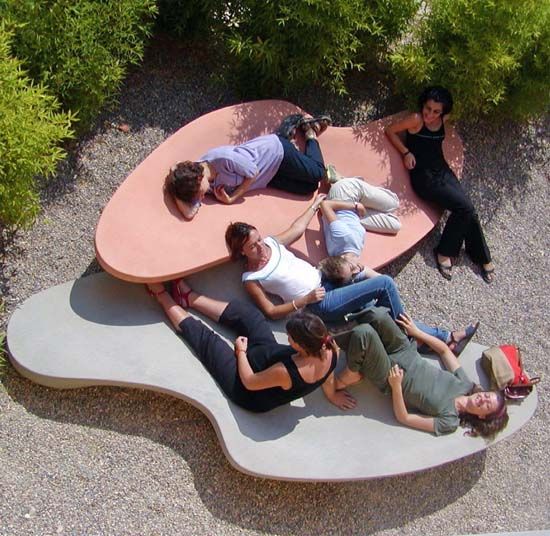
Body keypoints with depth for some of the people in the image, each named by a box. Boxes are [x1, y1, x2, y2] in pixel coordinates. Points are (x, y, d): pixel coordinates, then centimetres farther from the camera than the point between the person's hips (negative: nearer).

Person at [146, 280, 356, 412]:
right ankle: (190, 298, 29)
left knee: (204, 339, 2)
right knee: (246, 312, 9)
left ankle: (162, 296, 26)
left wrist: (241, 351, -14)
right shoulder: (329, 350, -28)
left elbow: (248, 382, -28)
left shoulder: (286, 373, -46)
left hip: (250, 396, -6)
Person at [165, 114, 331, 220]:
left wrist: (232, 198, -25)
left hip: (276, 150, -5)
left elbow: (253, 173, -25)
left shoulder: (224, 159, -39)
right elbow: (189, 213, -30)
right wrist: (175, 193, -38)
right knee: (309, 187, 13)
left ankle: (310, 132, 28)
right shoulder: (194, 179, -21)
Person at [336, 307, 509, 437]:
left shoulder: (450, 422, -15)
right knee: (377, 314, -24)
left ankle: (350, 374, -3)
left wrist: (396, 386, -24)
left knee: (363, 333, -35)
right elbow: (444, 350, 10)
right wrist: (416, 332, 4)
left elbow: (403, 418, -14)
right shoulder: (466, 384, -2)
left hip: (389, 376, -5)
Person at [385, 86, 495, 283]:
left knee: (467, 210, -10)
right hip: (423, 177, -6)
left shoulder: (443, 120, 7)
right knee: (465, 207, -19)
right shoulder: (416, 120, -11)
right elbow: (390, 130, -3)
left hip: (443, 170, 6)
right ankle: (445, 251, -3)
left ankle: (482, 256, 7)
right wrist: (406, 152, -10)